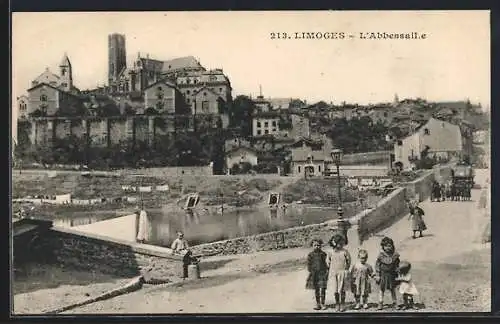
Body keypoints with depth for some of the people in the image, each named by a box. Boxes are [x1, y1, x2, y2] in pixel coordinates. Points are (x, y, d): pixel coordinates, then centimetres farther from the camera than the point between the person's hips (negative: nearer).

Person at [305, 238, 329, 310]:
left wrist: (327, 271, -1)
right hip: (314, 273, 1)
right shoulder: (310, 255, 2)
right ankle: (318, 304, 14)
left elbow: (326, 263, 6)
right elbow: (309, 264, 3)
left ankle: (322, 304, 8)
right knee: (316, 289, 7)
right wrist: (310, 271, -4)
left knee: (323, 288, -3)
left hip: (322, 272, -1)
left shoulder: (323, 254, 2)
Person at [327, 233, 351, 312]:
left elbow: (348, 262, 3)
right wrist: (329, 274, 9)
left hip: (342, 272, -2)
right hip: (333, 273, 2)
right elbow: (328, 263, 11)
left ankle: (342, 305, 11)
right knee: (335, 291, 4)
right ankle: (337, 305, 14)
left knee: (342, 290, 1)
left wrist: (346, 271, -1)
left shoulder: (345, 252, -4)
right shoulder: (331, 253, 2)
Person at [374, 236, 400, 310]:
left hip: (392, 274, 1)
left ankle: (395, 303, 22)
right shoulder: (381, 255, -7)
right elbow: (377, 265, -3)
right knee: (381, 288, 0)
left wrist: (397, 275, 6)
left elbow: (397, 265, 6)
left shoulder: (395, 255, -3)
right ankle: (380, 304, 7)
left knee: (393, 289, 10)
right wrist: (377, 275, -6)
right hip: (383, 274, -1)